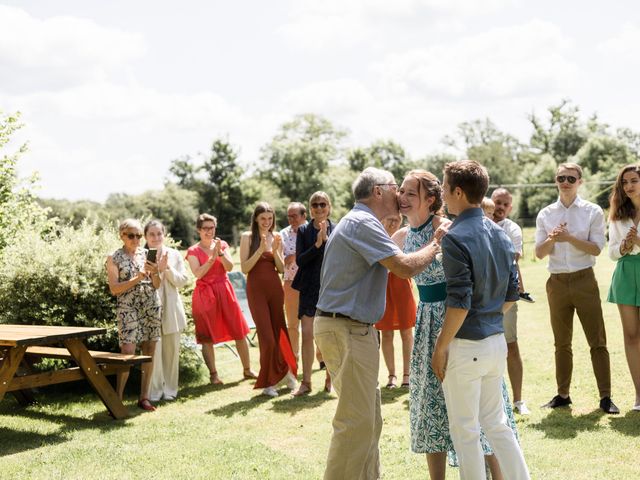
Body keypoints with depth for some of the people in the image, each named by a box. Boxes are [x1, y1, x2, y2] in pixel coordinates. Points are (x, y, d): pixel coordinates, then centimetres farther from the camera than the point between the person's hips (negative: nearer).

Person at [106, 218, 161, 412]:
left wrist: (155, 272, -10)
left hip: (151, 307, 4)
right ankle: (118, 398, -2)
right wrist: (137, 278, -15)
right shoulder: (114, 258, 1)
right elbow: (114, 288, -6)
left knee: (149, 352, 4)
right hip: (128, 309, -4)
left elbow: (156, 285, 11)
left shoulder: (146, 254, 10)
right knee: (127, 353, -12)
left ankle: (144, 397, 12)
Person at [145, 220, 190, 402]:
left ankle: (170, 389, 18)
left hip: (171, 309, 4)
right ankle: (154, 391, 0)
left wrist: (168, 268, -10)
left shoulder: (174, 254, 8)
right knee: (153, 351, -9)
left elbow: (183, 280, 3)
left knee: (171, 351, 8)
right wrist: (157, 269, -18)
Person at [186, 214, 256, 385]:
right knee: (207, 337, -2)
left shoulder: (222, 244, 9)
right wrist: (212, 257, -20)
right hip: (205, 295, -2)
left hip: (225, 292, 3)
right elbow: (198, 273, -12)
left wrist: (220, 253, -17)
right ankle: (213, 375, 4)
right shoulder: (193, 251, 1)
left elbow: (230, 267, -2)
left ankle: (247, 370, 14)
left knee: (240, 332, 3)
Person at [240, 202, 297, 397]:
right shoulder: (247, 237, -2)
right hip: (256, 289, -3)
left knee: (278, 333, 11)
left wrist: (275, 251, -11)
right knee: (267, 337, -5)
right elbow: (244, 268, -8)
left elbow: (281, 268, 5)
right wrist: (260, 250, -17)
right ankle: (268, 382, 7)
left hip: (275, 288, 3)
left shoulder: (276, 237, 7)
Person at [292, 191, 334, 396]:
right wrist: (317, 244, -17)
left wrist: (326, 239, -19)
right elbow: (299, 260, -4)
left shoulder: (336, 230, 1)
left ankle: (329, 379, 19)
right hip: (309, 289, 1)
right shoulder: (304, 230, 4)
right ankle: (306, 382, 5)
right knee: (307, 336, -1)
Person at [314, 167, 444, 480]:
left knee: (369, 417, 17)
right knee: (356, 421, -10)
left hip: (356, 328, 11)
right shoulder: (362, 222, -14)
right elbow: (405, 267, -21)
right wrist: (435, 246, -5)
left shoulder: (359, 222, 19)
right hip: (346, 329, -11)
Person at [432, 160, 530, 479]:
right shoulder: (500, 234, 8)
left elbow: (459, 302, -21)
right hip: (497, 340, 8)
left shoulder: (456, 237, -17)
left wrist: (440, 347, -14)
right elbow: (511, 293, 12)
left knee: (464, 430, 5)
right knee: (496, 423, 17)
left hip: (466, 345, -8)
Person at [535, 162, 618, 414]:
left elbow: (596, 249, -9)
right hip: (557, 282, 3)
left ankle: (605, 397, 3)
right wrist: (552, 239, -16)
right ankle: (563, 394, 20)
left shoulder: (593, 212, 0)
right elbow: (539, 253, 4)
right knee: (561, 343, 11)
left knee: (597, 341, -2)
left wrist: (569, 238, -20)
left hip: (584, 280, -3)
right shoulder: (545, 214, 7)